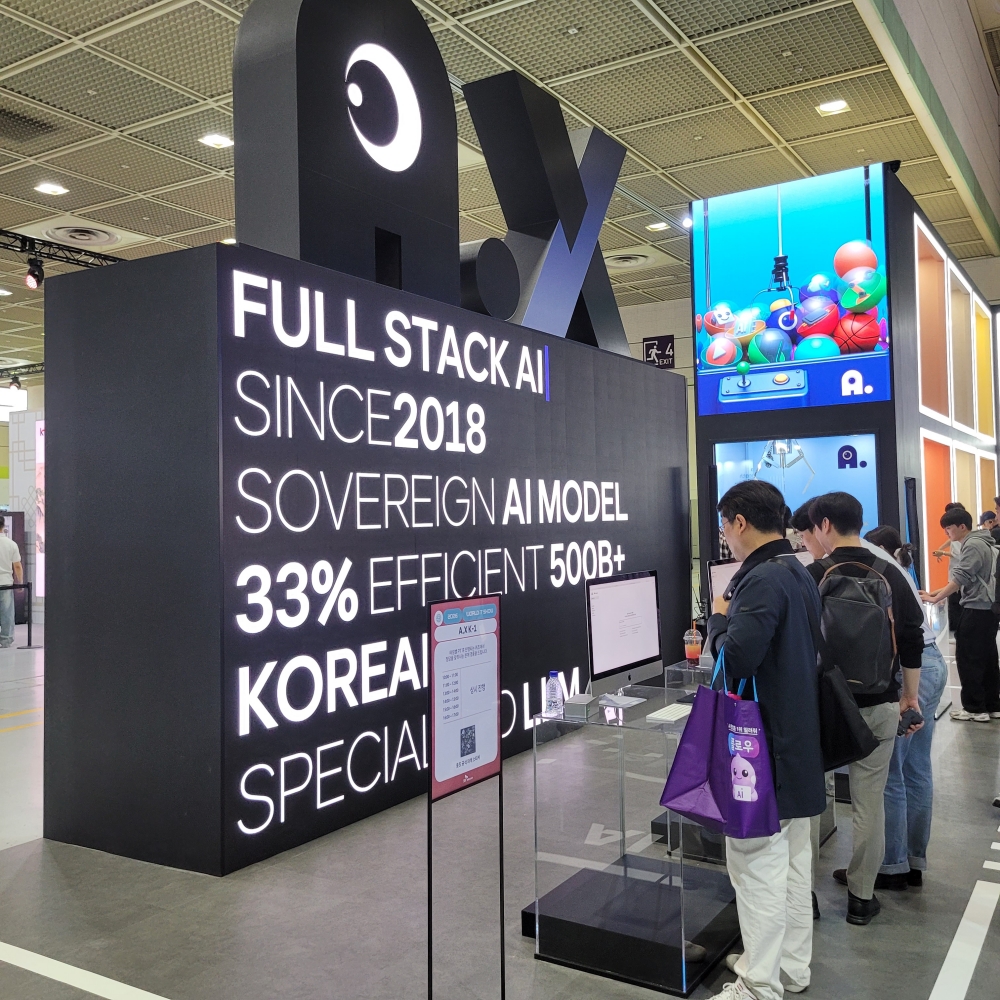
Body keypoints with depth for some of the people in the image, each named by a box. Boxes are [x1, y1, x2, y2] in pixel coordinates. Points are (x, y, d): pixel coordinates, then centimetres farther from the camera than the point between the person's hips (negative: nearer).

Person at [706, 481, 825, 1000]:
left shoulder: (763, 581, -21)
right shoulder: (800, 574, 9)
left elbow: (735, 659, -28)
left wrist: (718, 617, -10)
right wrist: (733, 616, 15)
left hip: (762, 747, -10)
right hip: (798, 740, 10)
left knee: (757, 864, -1)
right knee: (793, 859, 19)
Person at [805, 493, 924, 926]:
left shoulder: (813, 577, -12)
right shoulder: (892, 575, 2)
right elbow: (912, 639, 6)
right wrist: (910, 696, 16)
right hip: (879, 707, 4)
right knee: (870, 801, 11)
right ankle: (862, 895, 20)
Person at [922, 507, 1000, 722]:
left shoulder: (972, 545, -15)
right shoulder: (981, 543, 17)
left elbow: (961, 578, -20)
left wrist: (936, 598, -14)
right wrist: (942, 591, 12)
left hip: (976, 610, -10)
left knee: (968, 659, -3)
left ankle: (975, 708, 2)